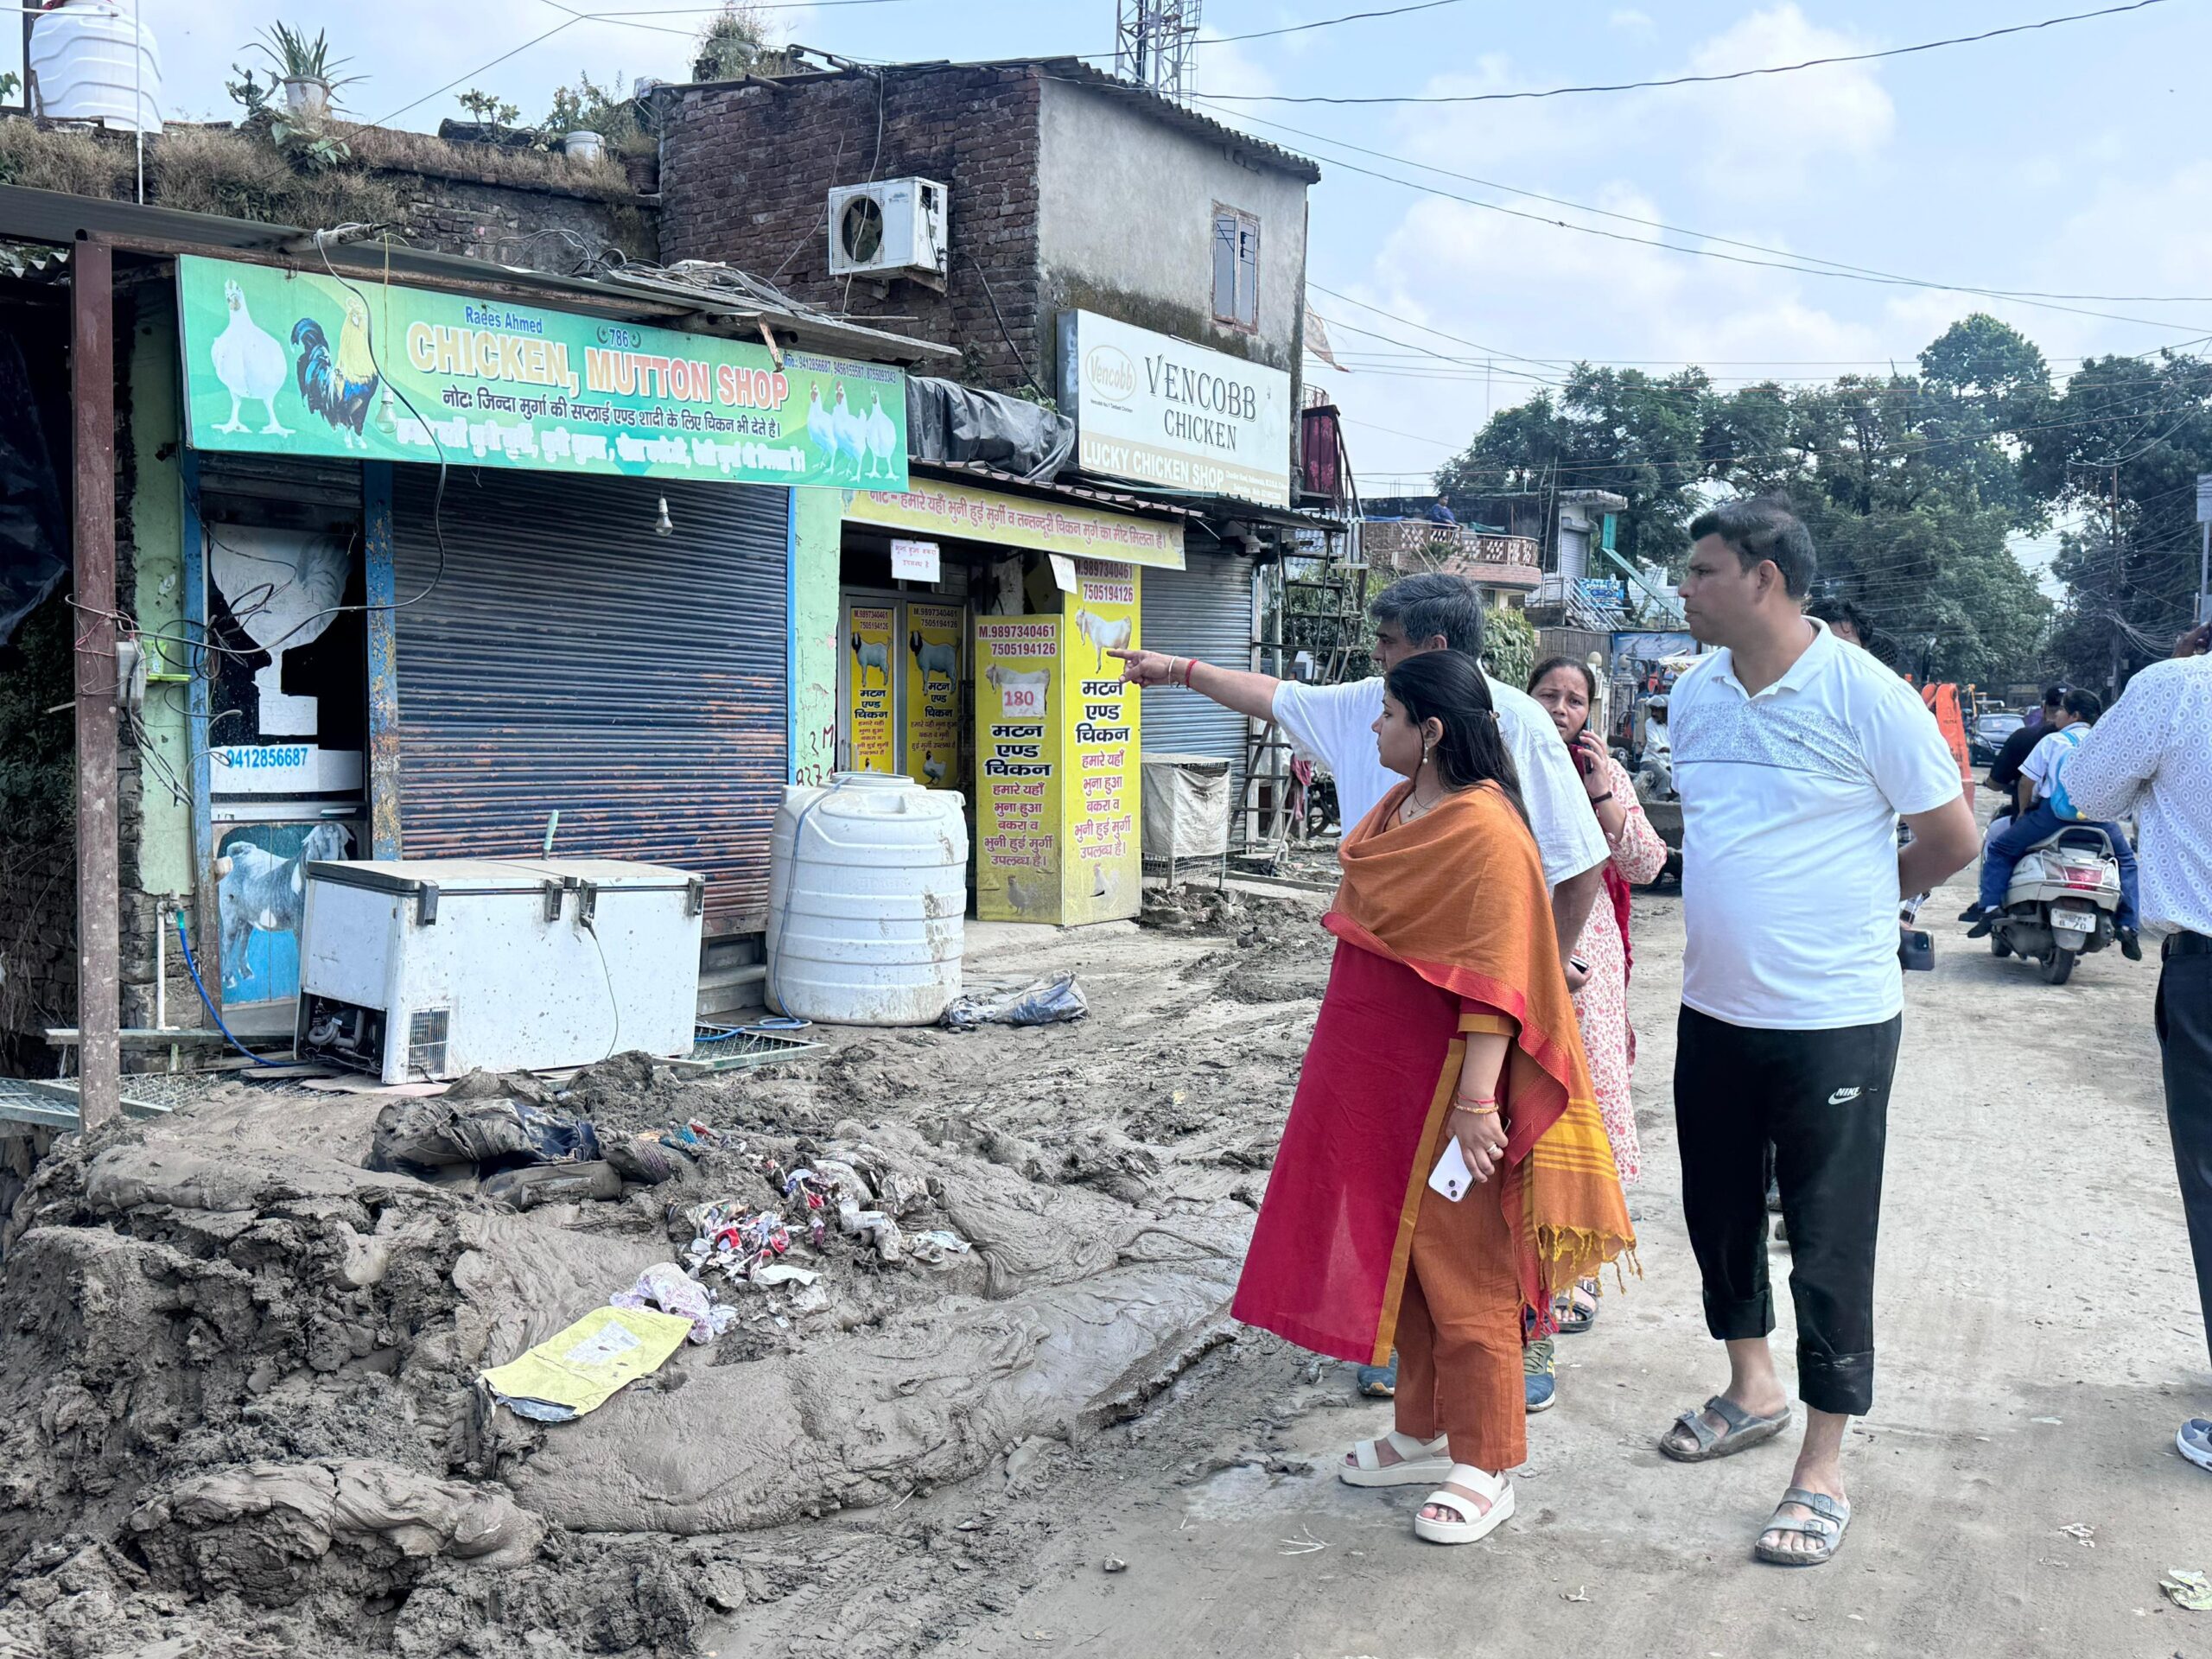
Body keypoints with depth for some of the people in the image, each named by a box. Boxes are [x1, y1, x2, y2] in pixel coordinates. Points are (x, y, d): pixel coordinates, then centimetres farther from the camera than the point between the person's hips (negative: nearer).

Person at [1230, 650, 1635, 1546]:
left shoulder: (1486, 832, -21)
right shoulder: (1399, 808, 7)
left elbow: (1495, 979, -24)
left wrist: (1476, 1100, -27)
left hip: (1443, 1082, -10)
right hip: (1377, 1071, 10)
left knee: (1461, 1269, 1)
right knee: (1398, 1259, 18)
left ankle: (1484, 1468, 15)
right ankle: (1424, 1433, 33)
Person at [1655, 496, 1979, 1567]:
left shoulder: (1865, 696, -14)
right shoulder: (1694, 694, 4)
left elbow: (1953, 839, -5)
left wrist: (1856, 900, 7)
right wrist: (1753, 914, 12)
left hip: (1833, 1019, -6)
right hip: (1714, 1009, 7)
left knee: (1828, 1241, 3)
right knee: (1718, 1210, 18)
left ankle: (1822, 1469, 16)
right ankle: (1752, 1390, 41)